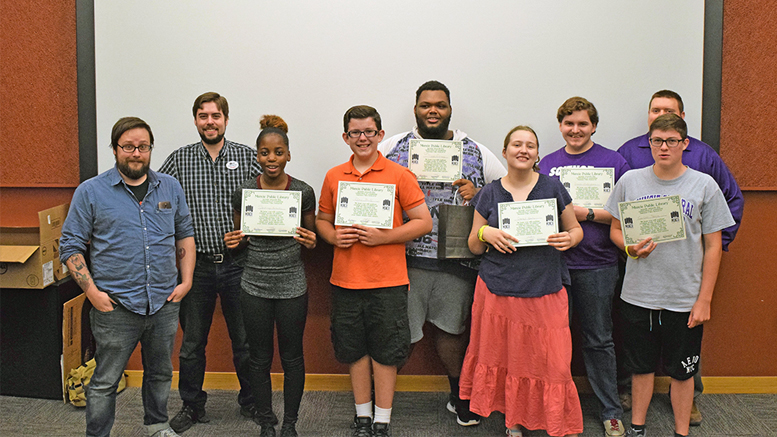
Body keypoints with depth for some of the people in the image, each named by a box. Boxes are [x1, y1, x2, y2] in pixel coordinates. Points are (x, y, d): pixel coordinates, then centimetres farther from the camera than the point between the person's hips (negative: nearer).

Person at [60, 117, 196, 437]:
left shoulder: (170, 188, 7)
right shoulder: (91, 192, -3)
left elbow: (185, 235, 14)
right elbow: (70, 246, -3)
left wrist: (186, 280, 4)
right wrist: (92, 292, -11)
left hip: (165, 303, 4)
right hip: (115, 307, -3)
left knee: (160, 373, 18)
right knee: (105, 381, 4)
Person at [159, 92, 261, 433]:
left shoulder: (247, 157, 1)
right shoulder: (179, 159, 4)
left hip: (237, 263, -1)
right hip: (196, 265, 1)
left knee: (245, 340, 9)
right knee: (192, 343, 11)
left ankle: (251, 402, 28)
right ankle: (192, 405, 28)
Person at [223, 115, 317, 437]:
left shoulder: (304, 192, -3)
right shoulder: (244, 192, -1)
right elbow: (240, 237, 12)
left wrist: (310, 242, -13)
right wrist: (234, 242, -10)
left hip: (292, 286, -1)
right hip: (255, 286, 1)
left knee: (292, 357, 9)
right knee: (260, 359, 10)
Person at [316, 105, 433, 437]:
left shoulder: (399, 175, -3)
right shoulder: (334, 177, 7)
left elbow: (424, 222, -4)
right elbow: (322, 219, 18)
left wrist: (383, 237, -15)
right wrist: (333, 236, -4)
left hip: (388, 281, -3)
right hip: (346, 279, 3)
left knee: (385, 351, 4)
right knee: (354, 348, 12)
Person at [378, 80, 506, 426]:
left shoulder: (475, 151, 9)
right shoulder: (392, 146, 6)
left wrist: (479, 193, -7)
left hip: (457, 258, 2)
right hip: (405, 257, -1)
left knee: (451, 328, 14)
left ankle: (460, 397, 31)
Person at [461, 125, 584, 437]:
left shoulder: (553, 189, 5)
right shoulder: (489, 194, 7)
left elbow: (576, 229, 14)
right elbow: (474, 246, 10)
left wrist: (569, 239, -9)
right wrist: (486, 233, -11)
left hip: (545, 291, -1)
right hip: (499, 290, 1)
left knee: (551, 361, -2)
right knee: (506, 358, 7)